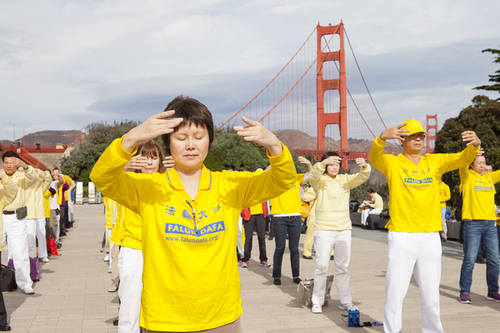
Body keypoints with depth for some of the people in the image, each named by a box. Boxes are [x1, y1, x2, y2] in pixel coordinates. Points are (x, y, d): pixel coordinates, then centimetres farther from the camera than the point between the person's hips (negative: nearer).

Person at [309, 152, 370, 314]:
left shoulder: (345, 180, 9)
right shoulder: (320, 180, 0)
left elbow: (361, 178, -5)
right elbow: (313, 176, -22)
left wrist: (365, 166, -28)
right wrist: (323, 163, -42)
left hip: (344, 229, 3)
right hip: (324, 229, -3)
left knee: (343, 267, 10)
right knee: (322, 266, -2)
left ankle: (345, 301, 19)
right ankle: (317, 301, 8)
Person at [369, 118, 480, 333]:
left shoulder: (434, 162, 8)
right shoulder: (392, 163, -2)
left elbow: (463, 159, -2)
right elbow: (374, 158, -23)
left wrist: (475, 145, -25)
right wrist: (383, 137, -44)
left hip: (430, 236, 3)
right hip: (402, 237, -3)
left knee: (431, 295, 13)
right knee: (395, 293, 0)